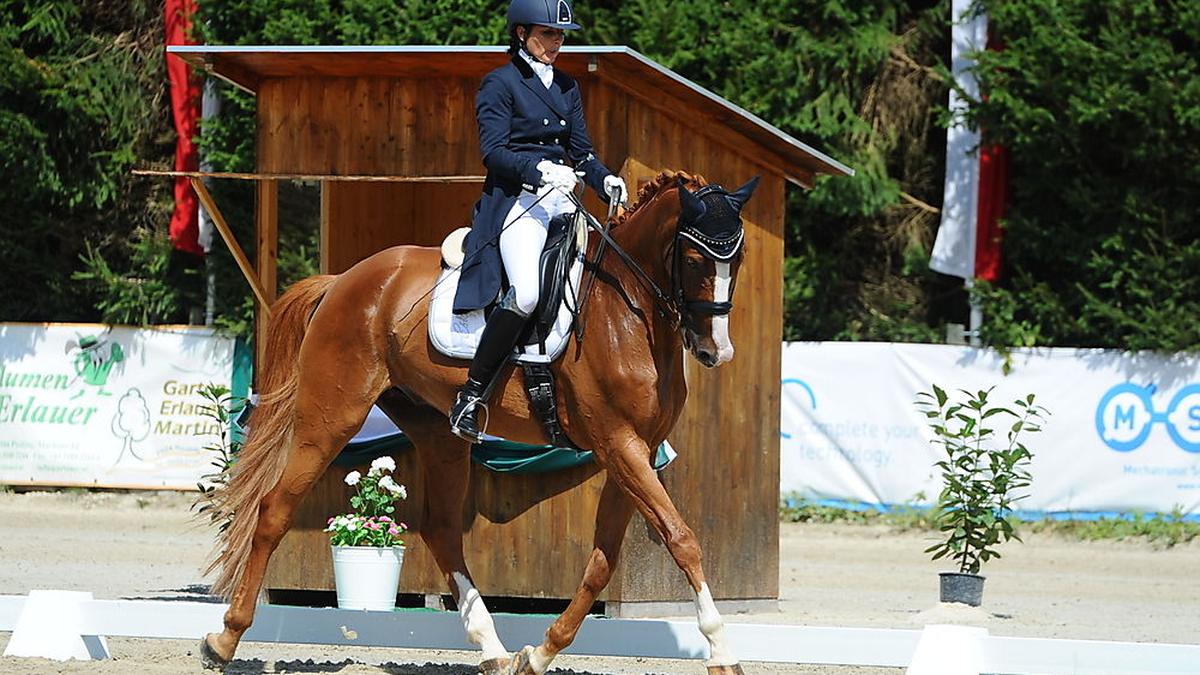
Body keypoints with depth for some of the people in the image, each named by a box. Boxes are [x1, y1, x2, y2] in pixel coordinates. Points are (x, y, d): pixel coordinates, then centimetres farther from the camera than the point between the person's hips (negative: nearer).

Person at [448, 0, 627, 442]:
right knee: (526, 291, -28)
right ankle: (472, 394, -20)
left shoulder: (566, 87, 19)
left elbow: (580, 150, 19)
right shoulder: (501, 84, -1)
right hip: (516, 201, -8)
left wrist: (604, 180, -1)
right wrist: (539, 169, -26)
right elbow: (493, 151, -11)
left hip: (561, 199, 8)